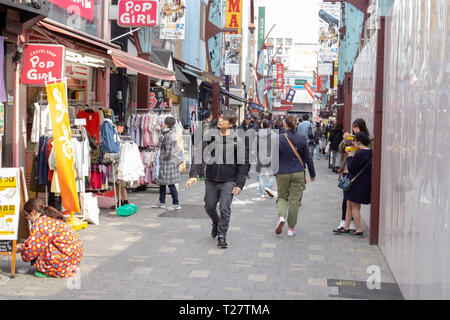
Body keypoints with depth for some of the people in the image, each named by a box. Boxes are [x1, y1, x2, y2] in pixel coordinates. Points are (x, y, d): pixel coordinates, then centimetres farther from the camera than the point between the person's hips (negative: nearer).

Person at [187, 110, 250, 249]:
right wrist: (193, 174, -9)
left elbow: (244, 164, -5)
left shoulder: (237, 141, -8)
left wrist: (239, 185, -10)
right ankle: (216, 223, 43)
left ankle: (221, 235, 7)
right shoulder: (210, 136, -1)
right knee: (209, 207, 14)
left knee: (225, 208, -8)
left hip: (228, 181, -3)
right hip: (211, 180, 3)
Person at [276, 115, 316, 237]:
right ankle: (291, 228, 13)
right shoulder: (302, 138, -4)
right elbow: (308, 157, 1)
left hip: (282, 173, -1)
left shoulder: (279, 138, -9)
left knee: (282, 196, 16)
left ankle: (281, 216, -12)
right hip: (298, 173, 1)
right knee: (294, 199, 8)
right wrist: (312, 174, 12)